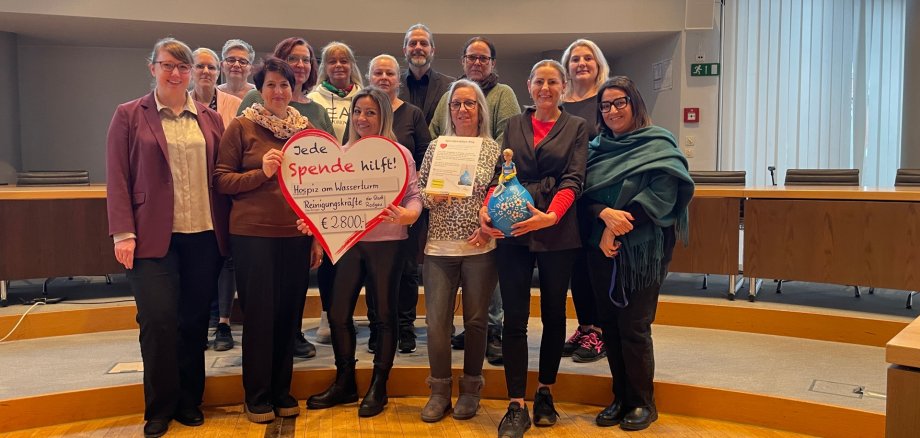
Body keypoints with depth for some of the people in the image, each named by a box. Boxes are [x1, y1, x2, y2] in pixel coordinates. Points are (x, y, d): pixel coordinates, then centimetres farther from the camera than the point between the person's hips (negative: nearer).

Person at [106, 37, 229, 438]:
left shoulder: (210, 119, 11)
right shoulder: (129, 116, 4)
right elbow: (117, 179, -1)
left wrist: (225, 229, 4)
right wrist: (123, 232, -10)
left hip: (205, 236, 3)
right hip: (154, 236, -3)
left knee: (195, 322, 8)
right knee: (159, 321, -5)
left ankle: (190, 401, 23)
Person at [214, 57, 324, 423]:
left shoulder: (306, 129, 10)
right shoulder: (241, 126, 0)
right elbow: (222, 179, -3)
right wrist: (261, 173, -18)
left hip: (297, 235, 4)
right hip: (253, 234, -3)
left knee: (289, 314, 9)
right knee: (259, 314, 3)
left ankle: (281, 390, 24)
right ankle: (257, 396, 18)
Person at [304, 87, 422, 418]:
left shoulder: (399, 154, -2)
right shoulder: (342, 153, 9)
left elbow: (414, 197, -5)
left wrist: (406, 214, -26)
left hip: (386, 243, -4)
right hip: (348, 241, 4)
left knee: (384, 314, 6)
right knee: (337, 313, 5)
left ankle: (378, 387, 20)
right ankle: (344, 382, 24)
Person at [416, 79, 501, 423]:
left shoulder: (493, 148, 2)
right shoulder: (436, 146, 6)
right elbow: (417, 191, 7)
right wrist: (432, 197, -13)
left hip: (480, 247, -1)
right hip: (439, 246, 1)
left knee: (476, 319, 8)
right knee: (436, 320, 1)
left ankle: (470, 389, 24)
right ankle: (440, 390, 18)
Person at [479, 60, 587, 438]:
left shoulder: (576, 127, 8)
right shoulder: (514, 125, 14)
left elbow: (573, 179, -4)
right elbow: (500, 174, 8)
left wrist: (551, 216, -21)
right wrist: (488, 208, -12)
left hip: (558, 233, -1)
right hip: (513, 231, 1)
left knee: (553, 314, 9)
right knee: (514, 318, -3)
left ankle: (545, 393, 25)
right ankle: (516, 406, 3)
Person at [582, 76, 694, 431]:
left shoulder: (658, 146, -2)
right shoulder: (596, 148, 12)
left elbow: (658, 198, -13)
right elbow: (584, 194, 3)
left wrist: (617, 229, -16)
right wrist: (605, 213, -17)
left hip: (641, 251, -5)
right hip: (601, 251, 5)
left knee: (633, 327, -2)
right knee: (609, 324, 8)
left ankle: (643, 403, 15)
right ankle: (621, 397, 22)